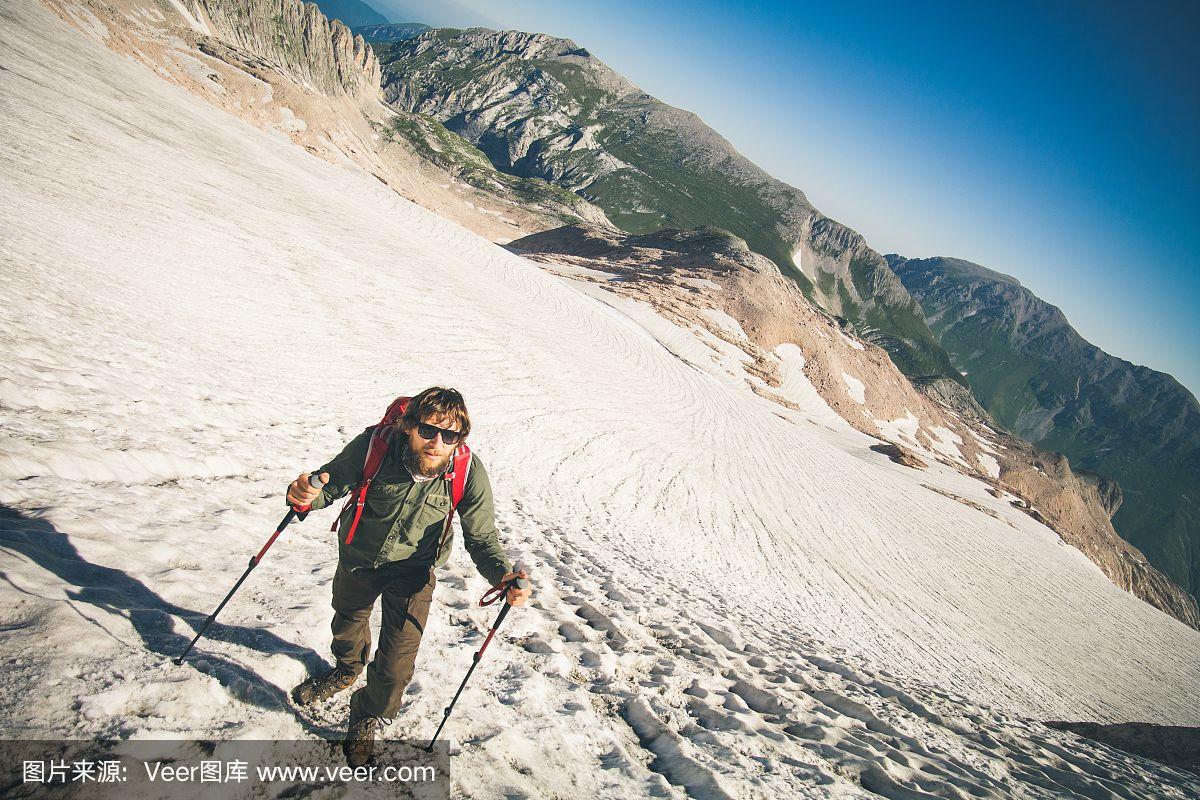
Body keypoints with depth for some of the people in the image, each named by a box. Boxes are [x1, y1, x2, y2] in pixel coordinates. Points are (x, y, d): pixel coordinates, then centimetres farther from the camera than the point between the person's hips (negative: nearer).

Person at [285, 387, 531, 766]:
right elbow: (333, 482, -18)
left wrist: (504, 575, -40)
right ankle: (347, 670, 67)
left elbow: (481, 538, -21)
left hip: (412, 569, -2)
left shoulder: (468, 471, -32)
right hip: (358, 555, 2)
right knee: (348, 621, 30)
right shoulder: (376, 444, -33)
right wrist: (306, 493, -42)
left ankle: (366, 720, 32)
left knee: (396, 666, -4)